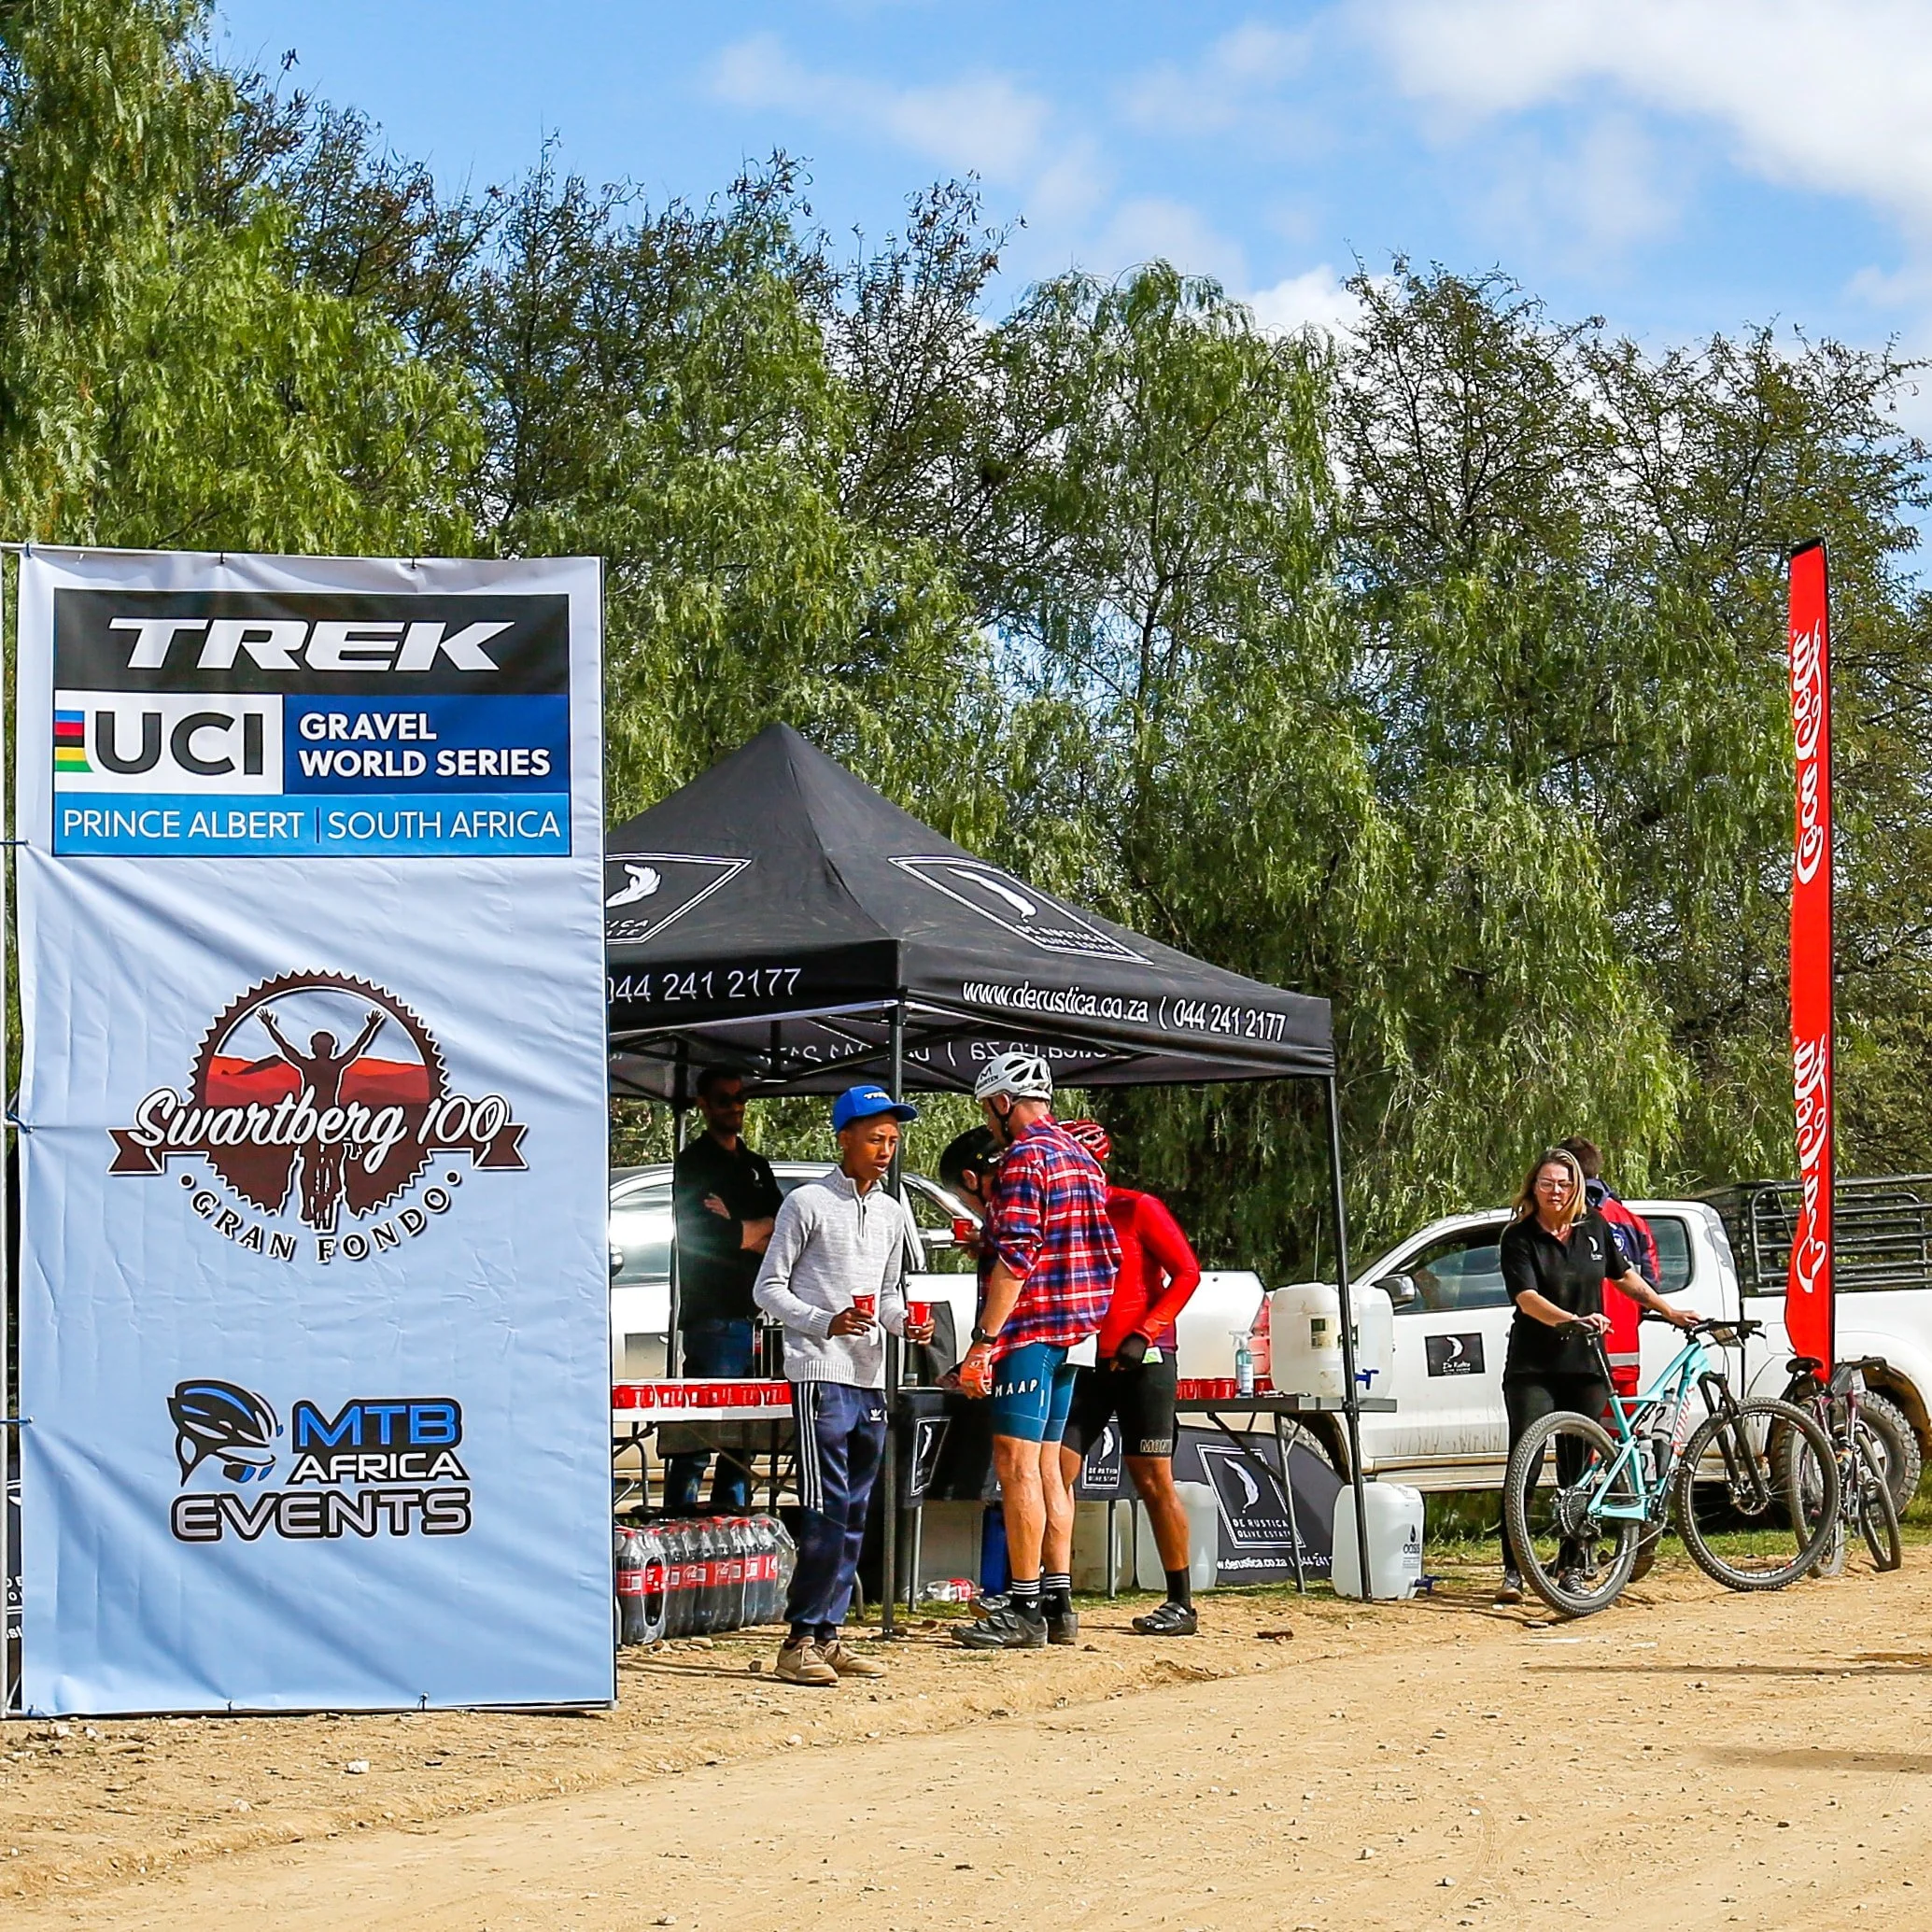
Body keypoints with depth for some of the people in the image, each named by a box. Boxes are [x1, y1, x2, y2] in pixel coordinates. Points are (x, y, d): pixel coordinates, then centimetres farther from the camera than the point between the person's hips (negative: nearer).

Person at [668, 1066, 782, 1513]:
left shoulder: (756, 1167, 22)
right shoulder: (694, 1163, 0)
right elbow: (702, 1237, -14)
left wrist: (737, 1227, -5)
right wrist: (756, 1232, -1)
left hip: (753, 1311, 7)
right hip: (711, 1314, -7)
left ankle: (733, 1517, 14)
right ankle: (681, 1521, -12)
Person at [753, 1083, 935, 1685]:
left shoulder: (894, 1214, 16)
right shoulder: (807, 1203, -3)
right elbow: (768, 1288, -3)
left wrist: (904, 1322, 2)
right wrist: (825, 1323, -18)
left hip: (871, 1378, 7)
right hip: (820, 1373, -7)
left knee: (855, 1515, 7)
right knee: (826, 1512, -13)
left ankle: (828, 1635, 13)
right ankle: (800, 1640, -10)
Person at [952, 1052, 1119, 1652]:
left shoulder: (1024, 1157, -12)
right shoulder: (1081, 1157, 17)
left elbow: (1015, 1258, -20)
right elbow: (1106, 1253, 20)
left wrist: (984, 1341, -20)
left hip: (1030, 1329, -10)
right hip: (1072, 1333, 10)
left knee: (1017, 1466, -8)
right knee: (1046, 1466, 13)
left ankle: (1024, 1610, -9)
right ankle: (1058, 1602, 13)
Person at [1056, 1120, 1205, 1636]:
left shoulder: (1137, 1210, -5)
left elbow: (1186, 1272, -9)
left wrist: (1143, 1334, -17)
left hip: (1142, 1362, -6)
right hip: (1084, 1362, 6)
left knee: (1153, 1482, -4)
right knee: (1055, 1473, -4)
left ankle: (1181, 1604, 3)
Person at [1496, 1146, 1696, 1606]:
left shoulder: (1594, 1228, 6)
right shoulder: (1520, 1237, -7)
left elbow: (1624, 1276, 21)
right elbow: (1527, 1298, -21)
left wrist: (1670, 1311, 21)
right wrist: (1573, 1320, -36)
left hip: (1585, 1366, 4)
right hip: (1532, 1369, -4)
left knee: (1578, 1470, 6)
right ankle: (1513, 1571, -9)